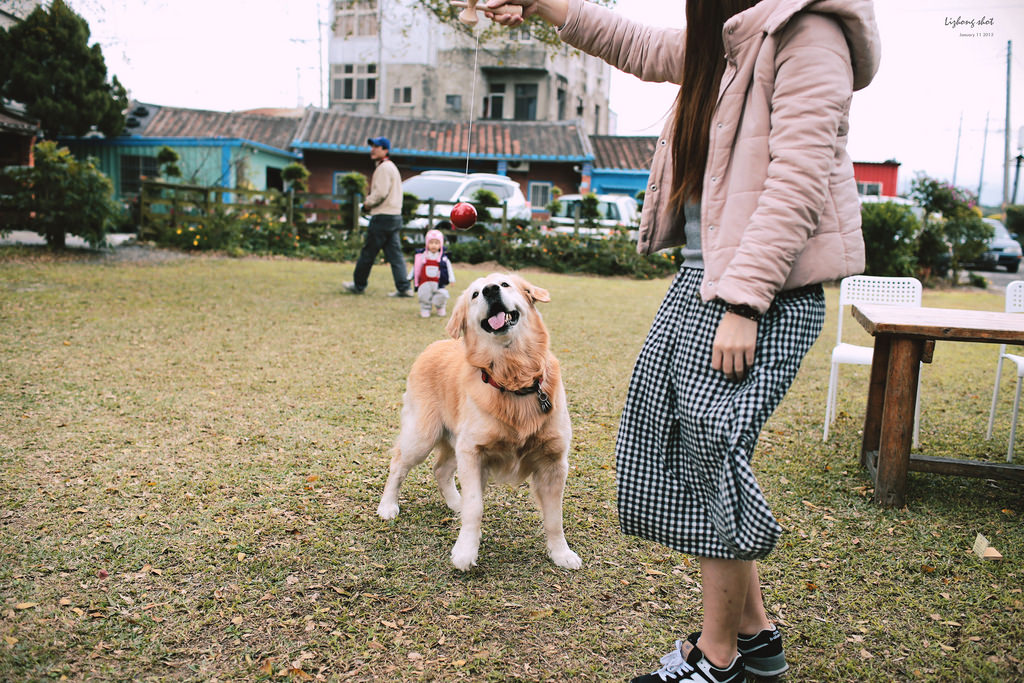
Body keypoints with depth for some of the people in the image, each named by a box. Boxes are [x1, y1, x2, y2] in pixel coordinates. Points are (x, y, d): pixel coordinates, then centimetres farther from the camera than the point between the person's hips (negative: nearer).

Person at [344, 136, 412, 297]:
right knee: (395, 254, 6)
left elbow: (381, 192, -23)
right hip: (395, 216, 10)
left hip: (383, 217, -10)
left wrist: (368, 202, -7)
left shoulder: (384, 167, -11)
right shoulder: (391, 167, 21)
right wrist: (370, 202, 14)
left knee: (368, 252, 1)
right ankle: (404, 288, 2)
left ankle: (358, 285, 11)